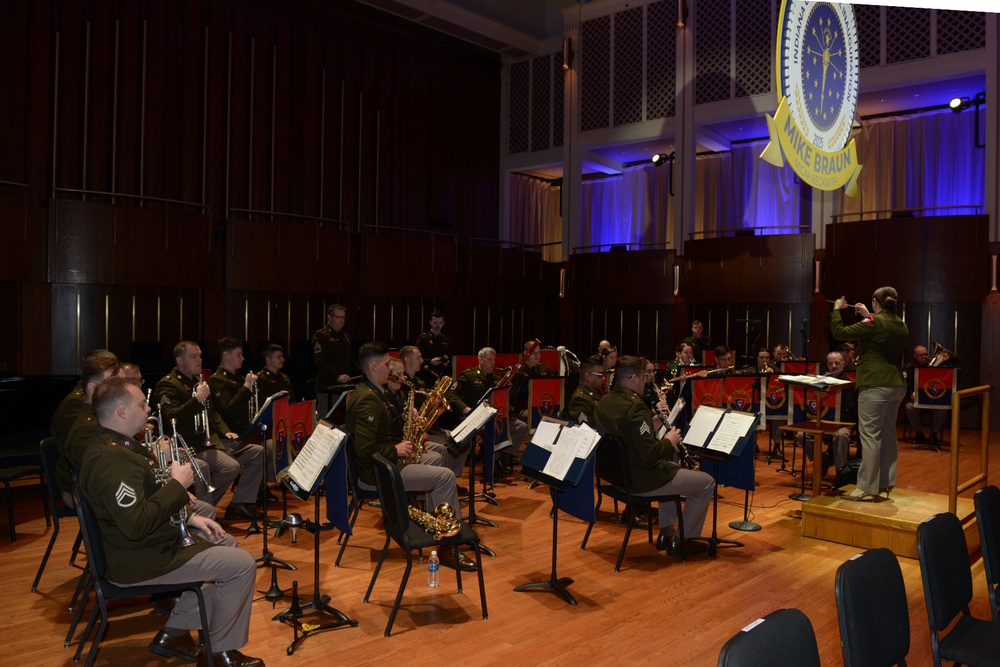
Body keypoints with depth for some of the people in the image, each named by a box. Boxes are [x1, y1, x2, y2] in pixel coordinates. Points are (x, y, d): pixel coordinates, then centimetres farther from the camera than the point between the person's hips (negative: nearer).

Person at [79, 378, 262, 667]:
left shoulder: (115, 444, 8)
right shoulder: (112, 460, -27)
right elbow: (136, 525, -35)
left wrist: (189, 517, 7)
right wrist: (178, 484, -24)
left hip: (149, 541, 11)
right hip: (139, 559, -11)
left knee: (226, 543, 21)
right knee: (243, 564, -11)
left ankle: (174, 634, 23)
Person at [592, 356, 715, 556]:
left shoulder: (603, 403, 3)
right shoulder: (635, 406, -25)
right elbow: (649, 453, -28)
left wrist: (652, 428, 7)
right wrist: (669, 441, -10)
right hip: (641, 481, -10)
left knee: (671, 467, 36)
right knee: (707, 482, 4)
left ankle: (666, 532, 37)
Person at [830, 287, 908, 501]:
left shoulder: (873, 323, -14)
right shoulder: (901, 326, 10)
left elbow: (839, 332, -12)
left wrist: (836, 310, 3)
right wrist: (868, 316, 29)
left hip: (875, 386, -8)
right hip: (896, 385, 8)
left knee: (870, 435, -4)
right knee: (888, 435, 14)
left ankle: (868, 487, -2)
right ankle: (885, 484, 21)